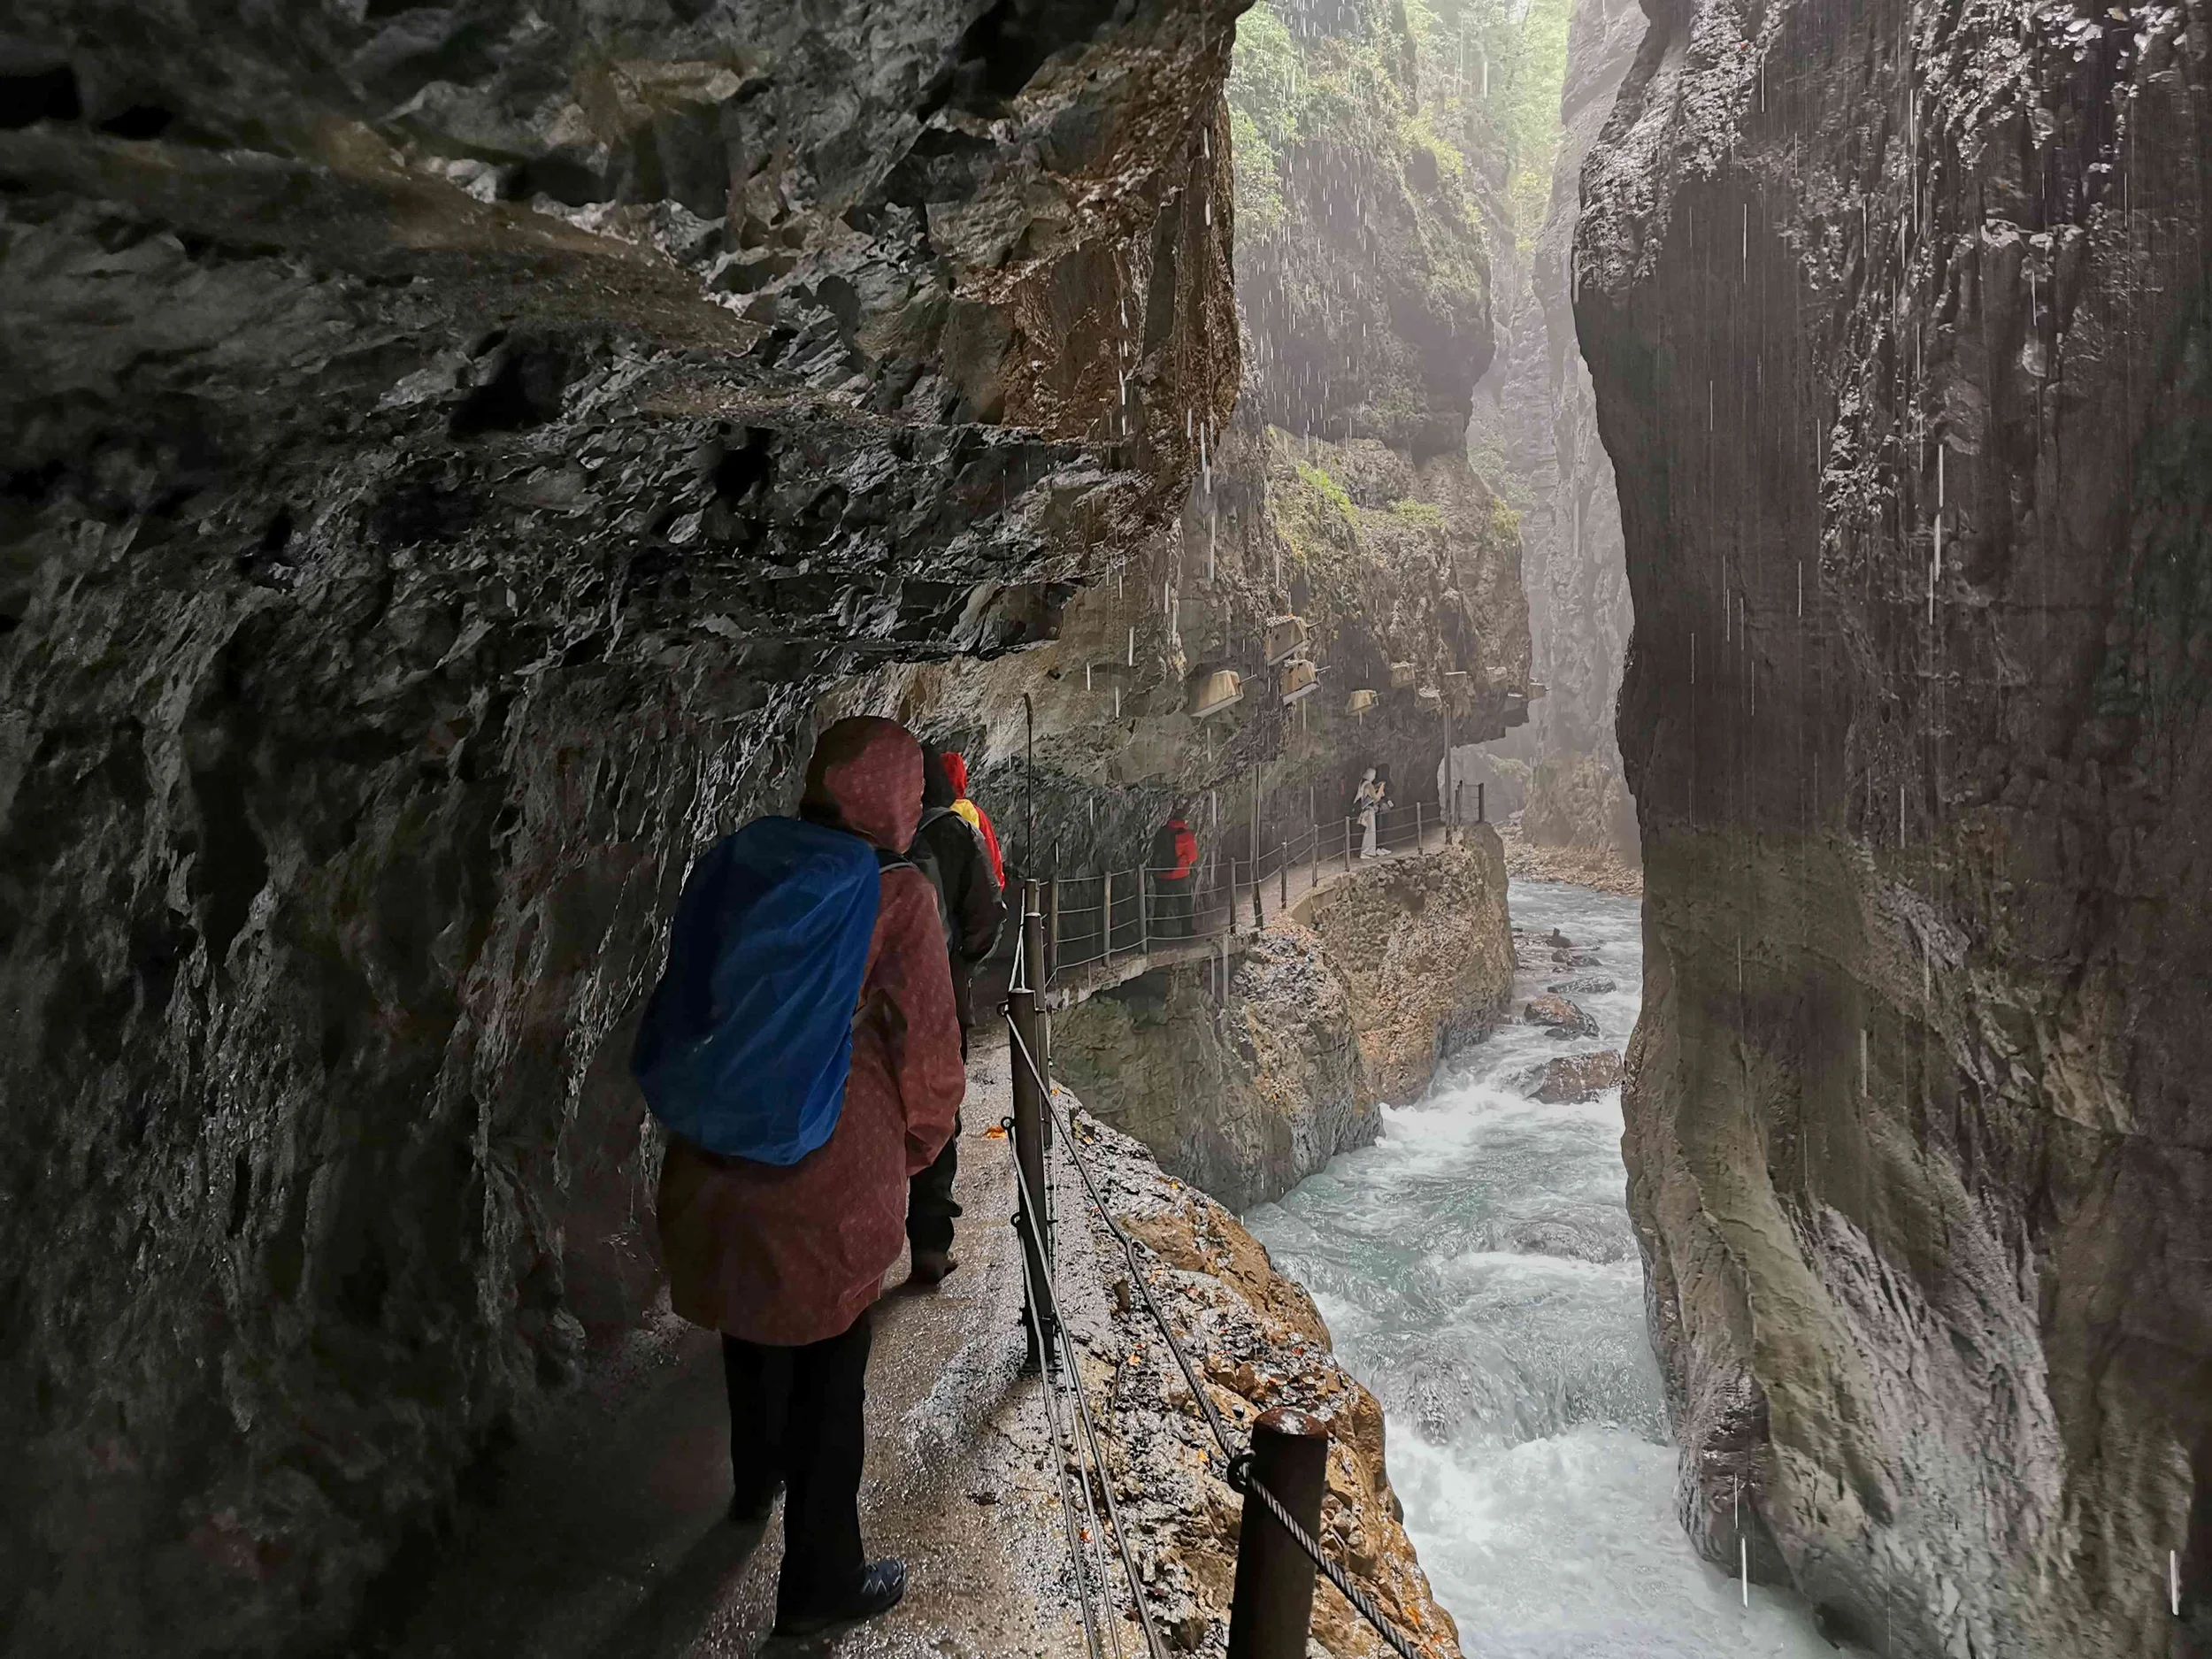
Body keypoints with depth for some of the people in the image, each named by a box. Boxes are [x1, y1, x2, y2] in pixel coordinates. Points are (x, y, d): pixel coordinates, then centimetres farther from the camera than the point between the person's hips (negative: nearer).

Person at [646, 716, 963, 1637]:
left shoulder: (737, 865, -1)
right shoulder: (895, 895, -17)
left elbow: (688, 1009, 8)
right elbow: (925, 1045, -11)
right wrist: (917, 1141, 7)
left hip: (715, 1163, 6)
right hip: (832, 1175, -6)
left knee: (751, 1325, 29)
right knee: (826, 1367, 13)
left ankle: (754, 1484, 54)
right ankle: (819, 1581, 28)